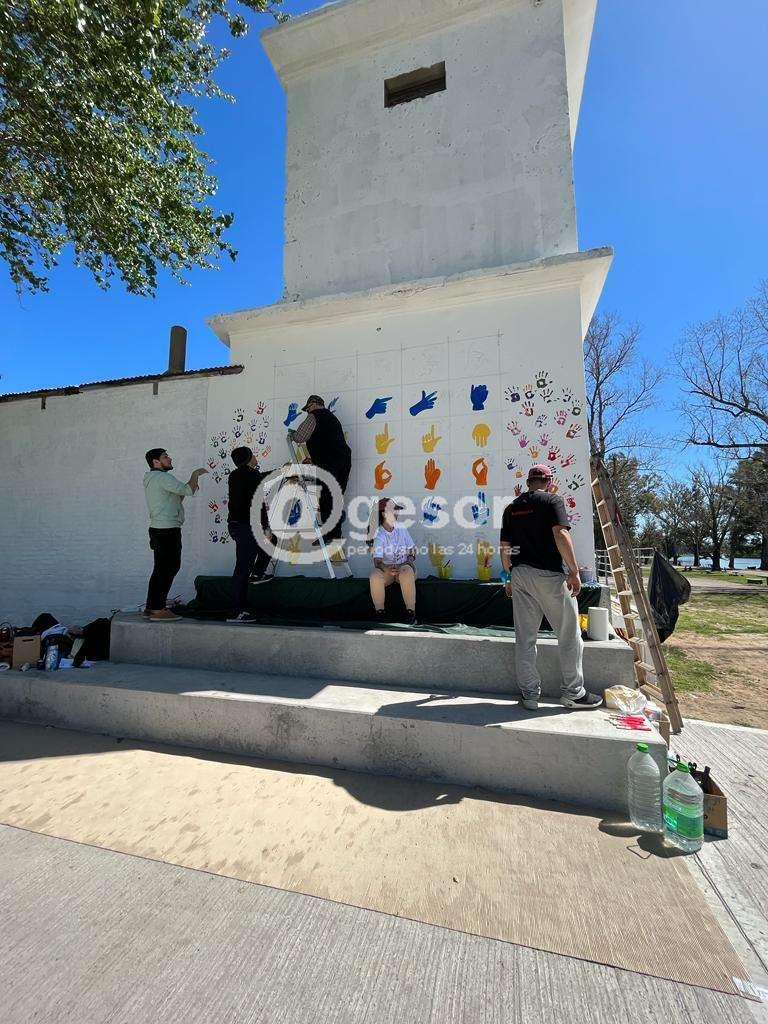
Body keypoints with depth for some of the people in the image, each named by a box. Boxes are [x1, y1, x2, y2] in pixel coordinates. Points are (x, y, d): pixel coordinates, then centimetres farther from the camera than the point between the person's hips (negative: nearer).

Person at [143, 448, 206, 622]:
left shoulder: (150, 479, 20)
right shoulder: (163, 477, -12)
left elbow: (176, 499, 22)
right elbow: (188, 491, -19)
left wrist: (190, 484, 14)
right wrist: (195, 475, -2)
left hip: (158, 529, 10)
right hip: (167, 530, -10)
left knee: (161, 570, 15)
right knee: (168, 569, -5)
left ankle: (151, 607, 21)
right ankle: (158, 610, -1)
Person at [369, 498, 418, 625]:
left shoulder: (402, 529, 2)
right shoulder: (379, 534, -7)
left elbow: (412, 553, 7)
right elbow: (377, 560, -17)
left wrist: (407, 564, -14)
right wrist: (388, 569, -38)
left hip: (404, 566, 1)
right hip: (386, 568, 0)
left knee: (407, 575, -35)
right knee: (375, 577, -33)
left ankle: (410, 612, -22)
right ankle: (380, 612, -13)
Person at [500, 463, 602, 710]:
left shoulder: (511, 508, 13)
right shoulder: (552, 500, -3)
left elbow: (505, 548, 12)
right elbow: (561, 535, -16)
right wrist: (574, 572, -12)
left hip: (519, 575, 5)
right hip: (548, 574, -5)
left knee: (524, 638, 9)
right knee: (569, 634, 10)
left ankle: (529, 694, 16)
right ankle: (573, 693, 19)